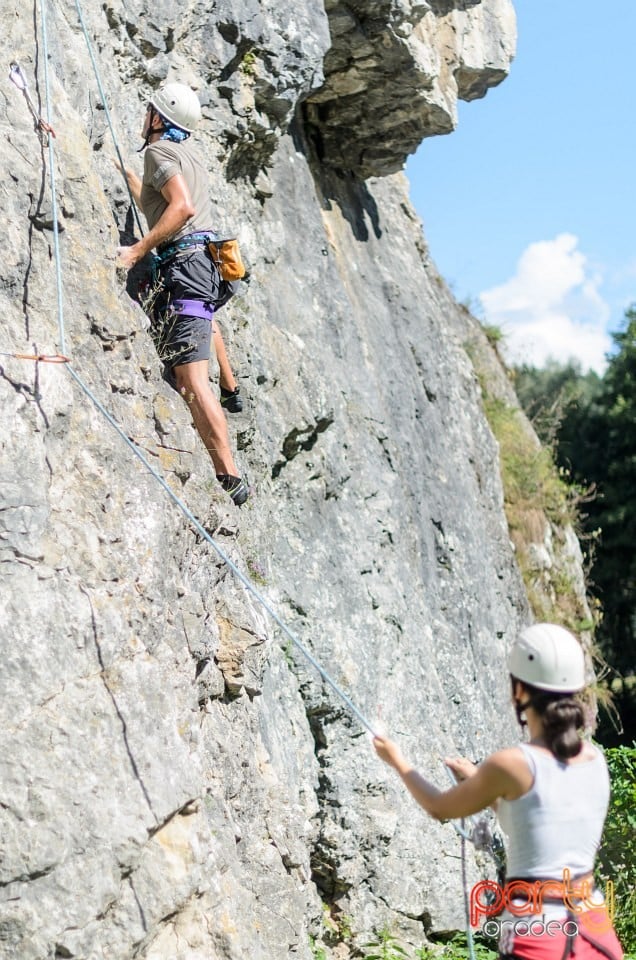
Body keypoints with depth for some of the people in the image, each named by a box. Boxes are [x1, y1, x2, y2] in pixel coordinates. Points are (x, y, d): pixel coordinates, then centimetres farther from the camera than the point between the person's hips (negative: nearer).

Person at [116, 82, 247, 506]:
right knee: (204, 316, 46)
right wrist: (125, 173, 47)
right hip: (210, 264, 10)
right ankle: (231, 391, 55)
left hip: (185, 264, -10)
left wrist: (138, 250, -21)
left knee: (192, 380, -17)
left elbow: (182, 206, -20)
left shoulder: (160, 151, -3)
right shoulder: (190, 153, 23)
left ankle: (230, 477, -25)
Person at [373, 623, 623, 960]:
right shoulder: (596, 761, 4)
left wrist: (397, 761, 21)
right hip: (594, 932, 6)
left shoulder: (512, 764, -14)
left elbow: (440, 808, 5)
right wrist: (478, 780, 35)